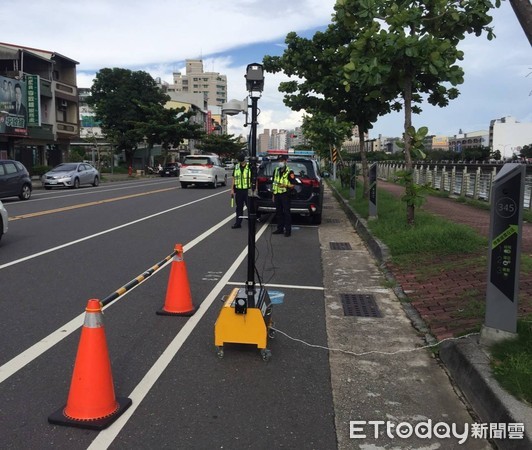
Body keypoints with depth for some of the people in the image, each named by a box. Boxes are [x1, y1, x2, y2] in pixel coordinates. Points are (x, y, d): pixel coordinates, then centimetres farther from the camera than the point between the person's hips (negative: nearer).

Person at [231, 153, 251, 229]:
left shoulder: (250, 167, -5)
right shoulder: (236, 167, 9)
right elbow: (234, 178, 14)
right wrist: (232, 189, 9)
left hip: (248, 190, -4)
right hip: (238, 191, 4)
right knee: (239, 208, 9)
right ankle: (238, 223, 15)